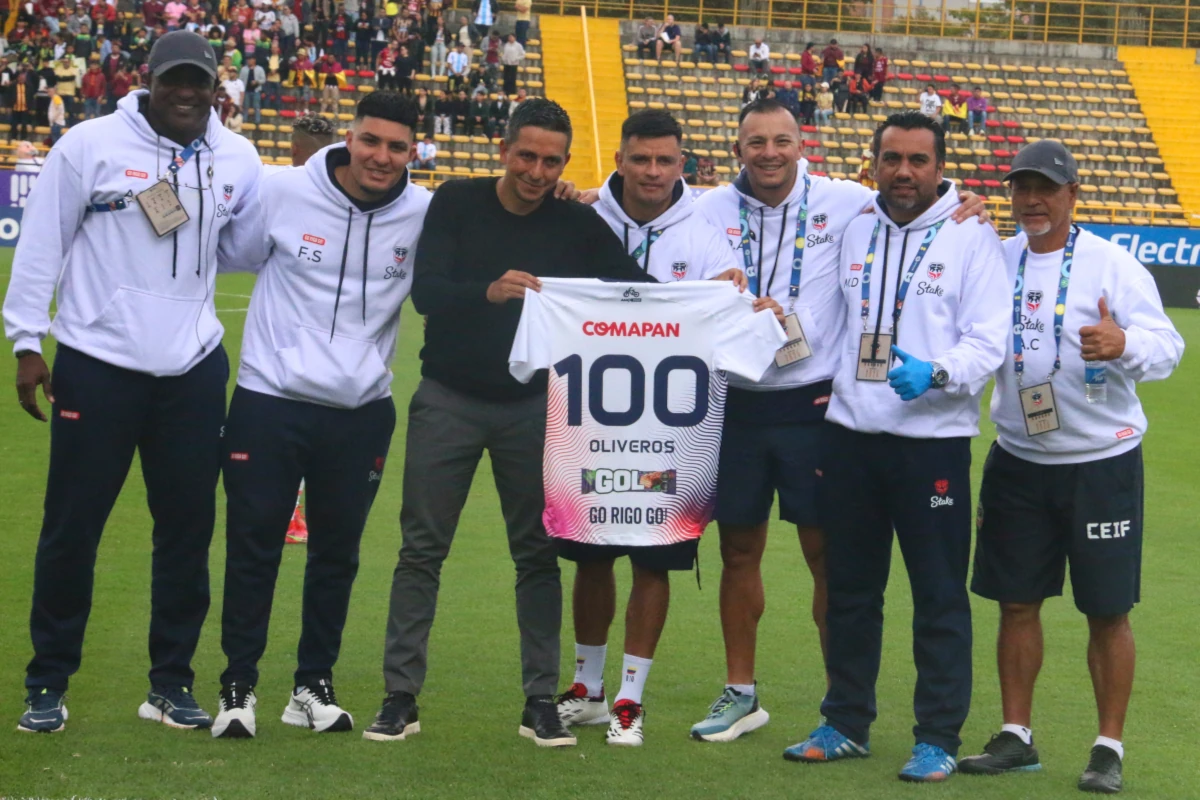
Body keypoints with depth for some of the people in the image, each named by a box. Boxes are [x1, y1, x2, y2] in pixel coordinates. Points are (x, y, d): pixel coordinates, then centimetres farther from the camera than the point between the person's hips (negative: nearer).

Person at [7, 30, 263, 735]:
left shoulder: (237, 159, 4)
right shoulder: (91, 145, -7)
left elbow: (247, 247, 14)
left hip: (193, 371, 3)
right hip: (96, 365, -3)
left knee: (189, 527, 7)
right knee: (72, 527, 2)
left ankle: (172, 684, 21)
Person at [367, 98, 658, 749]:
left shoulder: (576, 224, -2)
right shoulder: (457, 203, -5)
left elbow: (639, 290, -5)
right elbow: (424, 291, -16)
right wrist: (488, 291, -36)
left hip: (532, 405, 1)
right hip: (449, 400, -1)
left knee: (538, 553, 3)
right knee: (421, 549, 1)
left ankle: (541, 704, 11)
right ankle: (399, 699, 7)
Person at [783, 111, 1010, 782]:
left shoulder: (972, 239, -2)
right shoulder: (854, 235, 12)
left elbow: (988, 342, -8)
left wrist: (936, 374, -26)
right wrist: (822, 401, 14)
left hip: (933, 441, -4)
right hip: (851, 434, 5)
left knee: (940, 596, 0)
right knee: (850, 588, 11)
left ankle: (938, 738, 8)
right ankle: (846, 724, 23)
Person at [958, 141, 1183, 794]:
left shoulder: (1112, 264, -9)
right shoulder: (994, 259, 5)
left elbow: (1165, 345, -20)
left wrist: (1124, 343, -40)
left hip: (1101, 462, -4)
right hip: (1017, 460, 4)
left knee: (1107, 610, 1)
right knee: (1016, 600, 9)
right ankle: (1016, 736, 20)